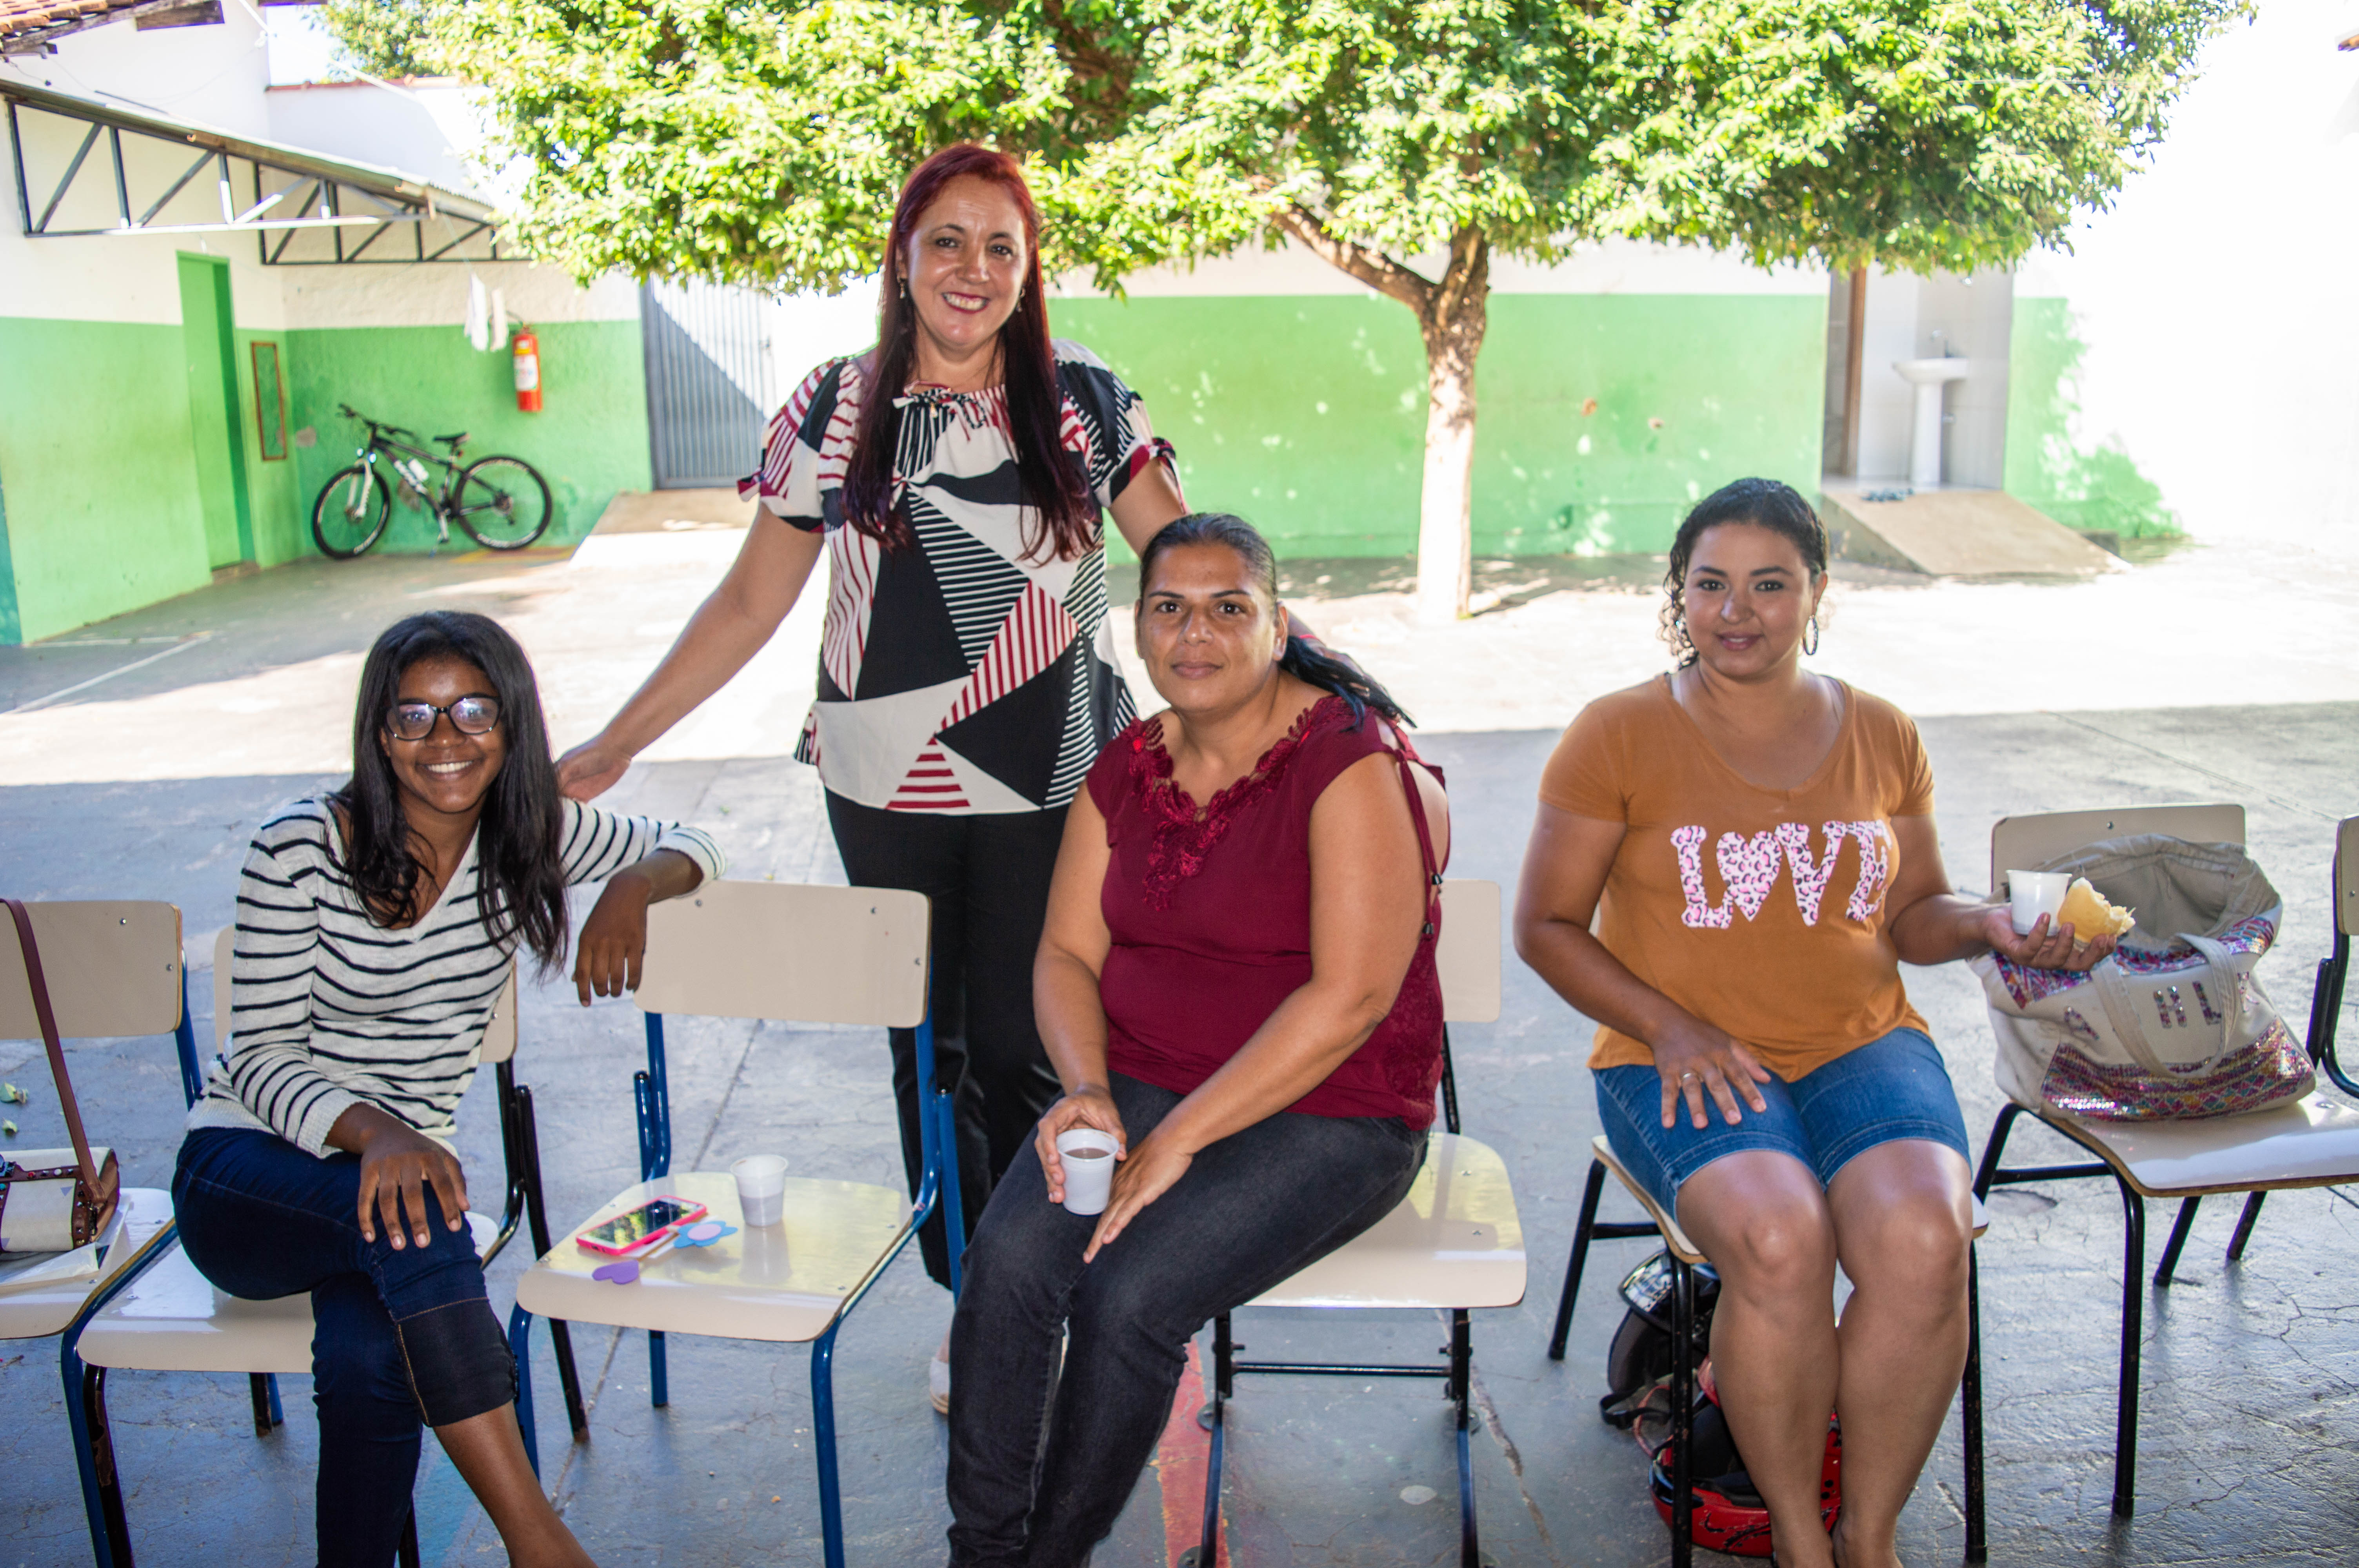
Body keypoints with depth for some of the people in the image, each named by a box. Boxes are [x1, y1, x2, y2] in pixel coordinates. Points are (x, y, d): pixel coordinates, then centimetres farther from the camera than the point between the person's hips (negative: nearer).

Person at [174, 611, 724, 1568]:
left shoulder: (528, 836, 1)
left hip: (402, 1162, 3)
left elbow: (688, 849, 13)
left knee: (372, 1355, -34)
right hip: (245, 1172, -2)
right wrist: (373, 1131, -31)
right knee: (408, 1218, -37)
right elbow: (259, 1054, -11)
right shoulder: (301, 849, -11)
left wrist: (631, 889, -12)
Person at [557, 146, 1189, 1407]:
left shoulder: (1082, 399, 1)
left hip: (1046, 787, -1)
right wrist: (612, 747, 5)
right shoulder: (834, 410, 4)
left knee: (1022, 1047, 0)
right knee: (927, 1048, 9)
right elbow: (749, 604, 6)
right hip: (886, 793, 2)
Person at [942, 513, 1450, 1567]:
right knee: (1008, 1258, -20)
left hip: (1328, 1114, -5)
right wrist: (1085, 1088, -13)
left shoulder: (1354, 764, -14)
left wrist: (1176, 1140, -20)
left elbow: (1350, 998, -20)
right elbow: (1067, 953, 8)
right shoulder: (1126, 770, 8)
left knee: (1130, 1296, -24)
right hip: (1140, 1080, 5)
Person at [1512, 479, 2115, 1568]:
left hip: (1861, 1046, 3)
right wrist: (1670, 1029, -12)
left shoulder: (1882, 737, 11)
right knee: (1779, 1240, -32)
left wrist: (1992, 926, -4)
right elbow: (1546, 926, 1)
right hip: (1680, 1061, -2)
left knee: (1922, 1240, -28)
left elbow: (1914, 915, 19)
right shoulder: (1618, 735, -1)